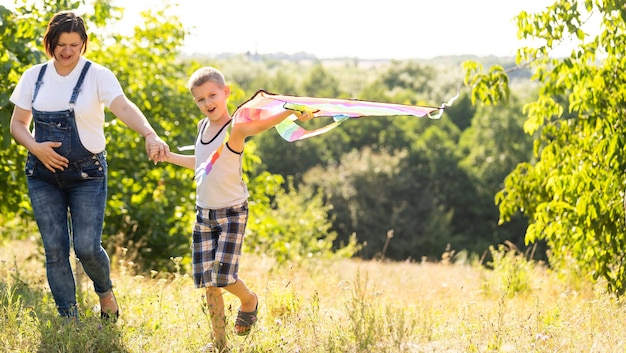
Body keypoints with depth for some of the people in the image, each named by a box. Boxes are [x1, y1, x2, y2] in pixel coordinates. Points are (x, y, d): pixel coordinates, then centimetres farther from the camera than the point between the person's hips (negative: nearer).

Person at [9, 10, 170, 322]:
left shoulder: (97, 76, -6)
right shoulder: (34, 77, 5)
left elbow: (124, 107, -23)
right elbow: (18, 124, 10)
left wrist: (150, 135, -42)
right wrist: (35, 147, -12)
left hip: (87, 174, -3)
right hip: (43, 174, 3)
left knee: (87, 247, -8)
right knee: (55, 249, 1)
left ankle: (105, 291, 25)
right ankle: (68, 320, 12)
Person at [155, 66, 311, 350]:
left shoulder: (235, 129, -15)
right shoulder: (202, 127, 8)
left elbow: (262, 124, -36)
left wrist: (293, 112, -55)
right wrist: (169, 156, 31)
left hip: (232, 213, -6)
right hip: (204, 214, 6)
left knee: (223, 276, -14)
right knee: (208, 283, 4)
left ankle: (249, 300, 20)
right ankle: (219, 342, 14)